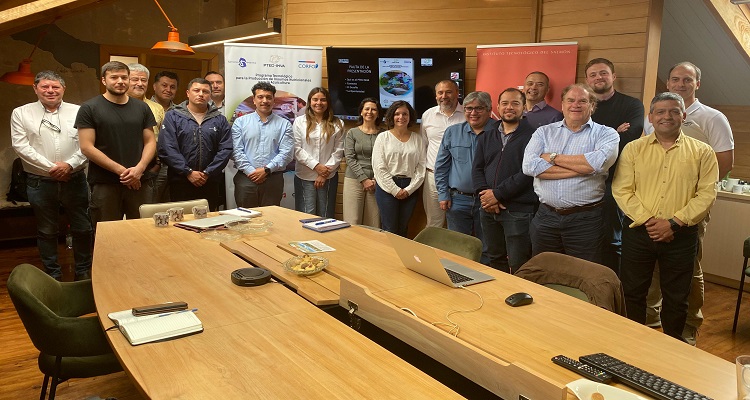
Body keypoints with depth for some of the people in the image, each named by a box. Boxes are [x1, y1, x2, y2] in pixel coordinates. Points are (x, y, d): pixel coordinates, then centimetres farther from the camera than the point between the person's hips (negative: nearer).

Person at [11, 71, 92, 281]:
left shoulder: (78, 112, 3)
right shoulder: (21, 113, 3)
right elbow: (21, 146, -5)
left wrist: (70, 164, -15)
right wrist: (50, 167, -11)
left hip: (74, 180, 0)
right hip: (40, 183, 0)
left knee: (82, 228, 7)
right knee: (46, 231, 11)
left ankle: (84, 272, 23)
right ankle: (53, 274, 25)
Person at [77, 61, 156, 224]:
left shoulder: (142, 108, 11)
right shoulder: (89, 109, -1)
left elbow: (150, 142, 9)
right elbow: (86, 147, -7)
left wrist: (140, 168, -9)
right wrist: (121, 170, -13)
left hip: (140, 182, 3)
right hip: (104, 185, -3)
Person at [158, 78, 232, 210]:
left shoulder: (219, 120, 9)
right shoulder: (172, 116, 3)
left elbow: (226, 149, 1)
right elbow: (167, 149, -6)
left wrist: (208, 173, -9)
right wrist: (188, 172, -12)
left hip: (210, 183, 2)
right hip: (180, 182, -2)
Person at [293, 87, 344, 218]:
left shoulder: (337, 124, 6)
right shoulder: (299, 122, 4)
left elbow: (338, 151, 2)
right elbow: (297, 149, -3)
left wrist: (326, 172, -7)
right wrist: (316, 166, -11)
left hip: (329, 177, 1)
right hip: (304, 176, -1)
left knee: (326, 216, 6)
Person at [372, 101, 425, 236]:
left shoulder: (418, 139, 8)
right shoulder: (383, 137, 1)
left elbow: (421, 168, 3)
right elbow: (379, 168, -5)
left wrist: (409, 189, -6)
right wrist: (395, 190, -9)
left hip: (410, 189, 2)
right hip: (387, 187, -2)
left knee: (403, 230, 8)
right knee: (389, 230, -3)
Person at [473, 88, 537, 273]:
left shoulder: (532, 136, -4)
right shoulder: (487, 137, 16)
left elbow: (528, 173, -13)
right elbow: (477, 169, 10)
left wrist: (498, 194, -14)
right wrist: (484, 193, -8)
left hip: (518, 211, -5)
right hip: (488, 209, 6)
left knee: (518, 267, -2)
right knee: (495, 260, 15)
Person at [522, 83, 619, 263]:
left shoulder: (606, 134, 2)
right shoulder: (544, 132, 8)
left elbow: (598, 162, -20)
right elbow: (529, 166, -10)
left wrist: (553, 157, -8)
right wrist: (580, 168, -13)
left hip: (585, 220, -2)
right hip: (545, 216, 3)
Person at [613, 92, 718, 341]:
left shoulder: (702, 152, 2)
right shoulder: (634, 149, 4)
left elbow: (706, 194, -5)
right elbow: (621, 190, -4)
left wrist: (674, 222, -15)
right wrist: (648, 220, -15)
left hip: (681, 236, 0)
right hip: (638, 233, 1)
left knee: (676, 297, 11)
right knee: (633, 292, 10)